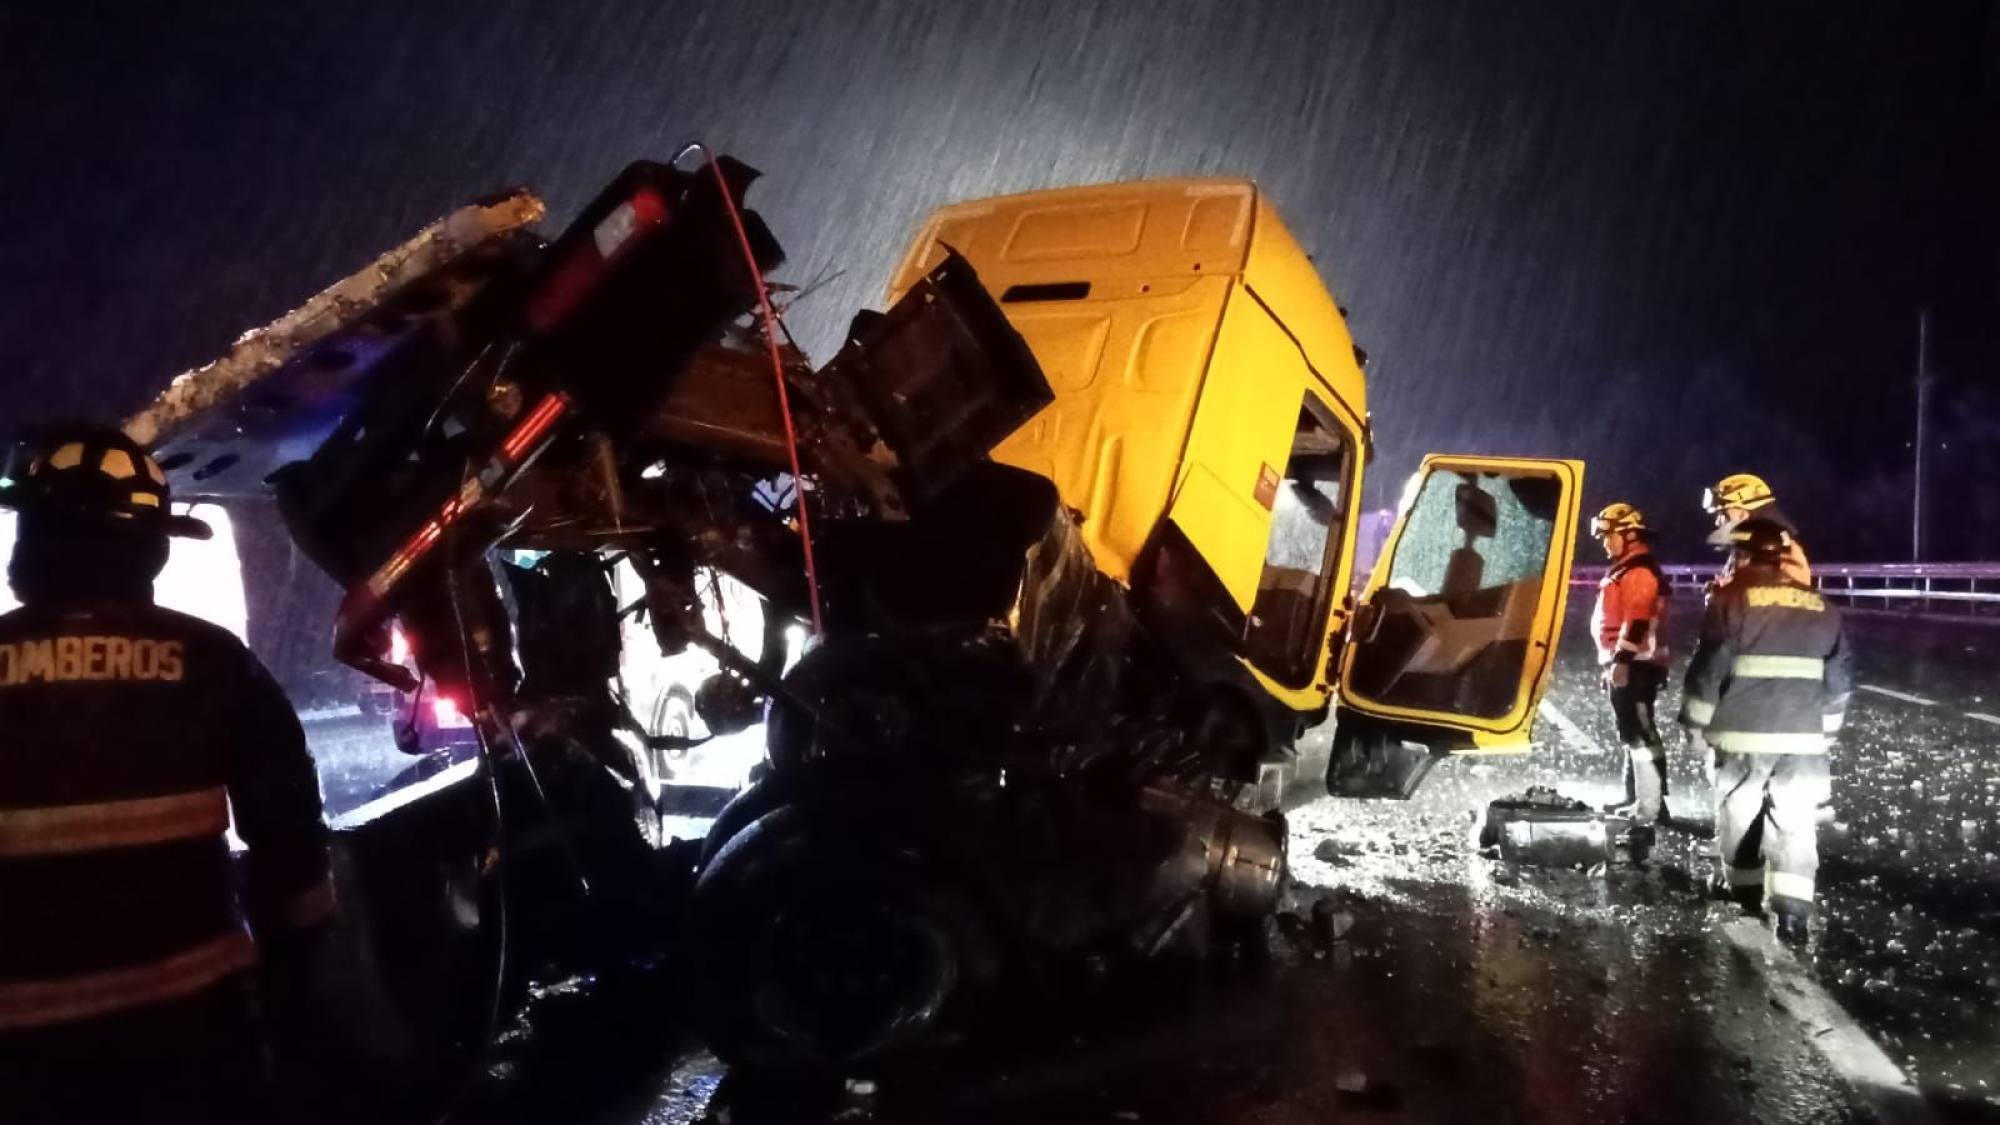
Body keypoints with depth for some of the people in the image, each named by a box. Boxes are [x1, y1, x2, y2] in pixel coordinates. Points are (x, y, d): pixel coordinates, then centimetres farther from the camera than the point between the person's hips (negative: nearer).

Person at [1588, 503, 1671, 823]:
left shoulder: (1640, 572, -13)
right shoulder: (1623, 572, 20)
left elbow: (1637, 621, -22)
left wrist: (1622, 659, -25)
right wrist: (1611, 663, 24)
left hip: (1635, 666, -11)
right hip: (1623, 665, 11)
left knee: (1640, 733, -13)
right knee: (1632, 732, 15)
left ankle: (1651, 805, -14)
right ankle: (1636, 799, 24)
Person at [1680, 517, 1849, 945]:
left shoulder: (1731, 600, -6)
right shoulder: (1821, 609, 10)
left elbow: (1708, 669, -8)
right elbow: (1837, 678, 15)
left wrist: (1698, 720, 2)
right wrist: (1825, 729, 24)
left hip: (1744, 734, -3)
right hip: (1803, 737, 3)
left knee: (1738, 811, 15)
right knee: (1795, 823, 3)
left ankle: (1743, 887, 30)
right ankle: (1792, 910, -6)